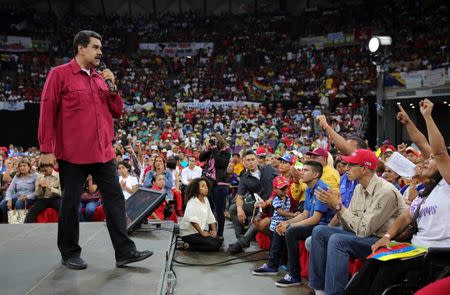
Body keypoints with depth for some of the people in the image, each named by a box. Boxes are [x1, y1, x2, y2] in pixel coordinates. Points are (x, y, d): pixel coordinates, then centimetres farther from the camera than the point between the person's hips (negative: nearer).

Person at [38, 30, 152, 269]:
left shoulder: (101, 78, 14)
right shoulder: (60, 74, -2)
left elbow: (117, 112, 15)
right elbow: (47, 113, -5)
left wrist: (112, 87, 0)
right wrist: (47, 149, -9)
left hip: (103, 152, 5)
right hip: (72, 153, -5)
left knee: (115, 199, 3)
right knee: (70, 204, 5)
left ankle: (125, 252, 8)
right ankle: (70, 254, 21)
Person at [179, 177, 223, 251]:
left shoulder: (206, 200, 8)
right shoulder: (192, 201, -15)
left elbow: (211, 217, 7)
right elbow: (193, 220, -26)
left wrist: (214, 230, -5)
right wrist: (202, 233, -21)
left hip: (201, 230, 9)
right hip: (189, 233, -9)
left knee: (219, 240, -4)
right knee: (213, 245, -20)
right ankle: (188, 245, -6)